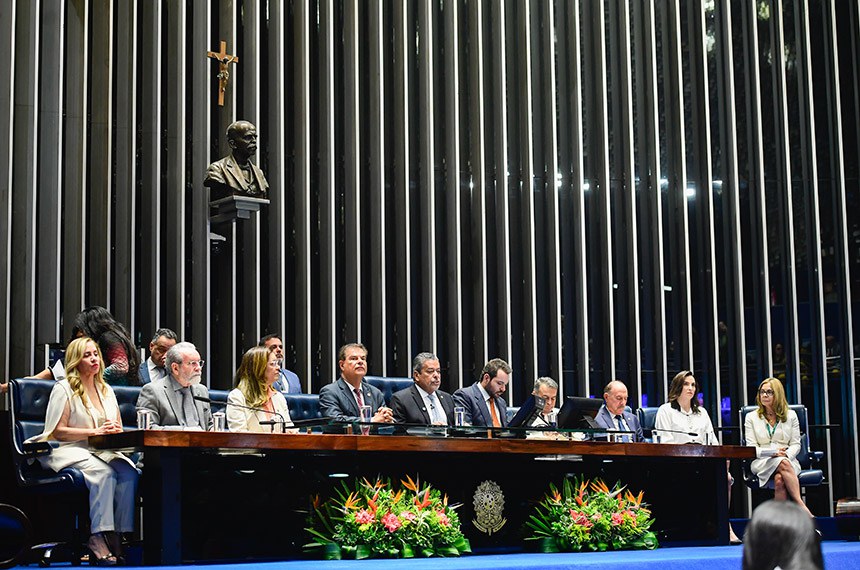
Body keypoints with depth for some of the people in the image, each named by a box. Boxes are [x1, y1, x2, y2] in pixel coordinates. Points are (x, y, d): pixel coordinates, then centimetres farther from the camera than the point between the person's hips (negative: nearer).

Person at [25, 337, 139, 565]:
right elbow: (58, 432, -8)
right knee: (104, 472, -36)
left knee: (129, 473, -27)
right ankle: (98, 536, -35)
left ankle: (120, 535, -28)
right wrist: (95, 432, -16)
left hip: (102, 452, 6)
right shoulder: (64, 389, 2)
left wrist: (115, 430, -5)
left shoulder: (106, 390, 21)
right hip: (68, 452, -5)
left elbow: (118, 429, 21)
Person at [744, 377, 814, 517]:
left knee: (779, 480, -37)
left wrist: (786, 454, -13)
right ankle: (802, 507, -46)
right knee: (783, 464, -38)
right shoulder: (751, 418, 13)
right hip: (761, 462, -1)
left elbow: (796, 444, 11)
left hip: (787, 459, 2)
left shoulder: (790, 415, 16)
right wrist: (772, 452, -13)